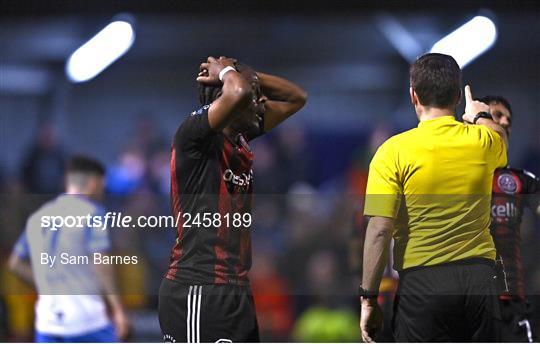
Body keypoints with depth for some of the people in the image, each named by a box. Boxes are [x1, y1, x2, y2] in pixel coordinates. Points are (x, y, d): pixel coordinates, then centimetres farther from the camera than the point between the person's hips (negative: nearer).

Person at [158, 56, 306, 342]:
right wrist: (227, 71, -8)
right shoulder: (194, 137, -13)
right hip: (196, 291, -9)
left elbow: (295, 98, 24)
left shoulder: (242, 139, 12)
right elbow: (238, 94, -31)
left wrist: (248, 76, 8)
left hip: (236, 290, 9)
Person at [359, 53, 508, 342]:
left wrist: (368, 299, -6)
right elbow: (501, 138, 31)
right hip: (480, 278, 4)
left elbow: (379, 232, -13)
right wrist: (481, 117, 53)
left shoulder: (394, 151, -10)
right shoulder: (483, 142, 2)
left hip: (422, 283, -3)